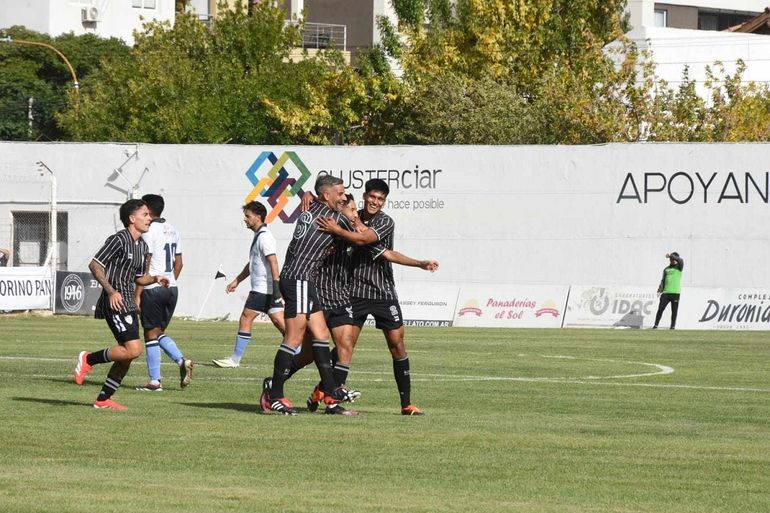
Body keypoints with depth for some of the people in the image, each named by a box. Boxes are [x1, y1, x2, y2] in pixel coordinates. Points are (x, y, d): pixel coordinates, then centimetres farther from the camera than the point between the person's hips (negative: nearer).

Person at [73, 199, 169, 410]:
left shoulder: (142, 246, 16)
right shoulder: (119, 240, -11)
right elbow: (94, 265, -14)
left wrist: (155, 279, 6)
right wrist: (111, 291, -23)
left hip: (128, 304, 9)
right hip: (115, 304, -9)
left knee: (128, 356, 7)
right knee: (133, 349, -18)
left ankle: (103, 399, 15)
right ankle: (88, 359, -2)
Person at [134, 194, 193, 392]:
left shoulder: (149, 232, -12)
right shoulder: (172, 231, 12)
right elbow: (179, 263, 17)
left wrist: (137, 294, -13)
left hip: (153, 288, -8)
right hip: (171, 288, 8)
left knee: (151, 334, 0)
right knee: (160, 332, 17)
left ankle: (154, 381, 0)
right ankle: (182, 361, -4)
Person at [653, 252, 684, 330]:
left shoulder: (679, 267, 7)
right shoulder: (666, 269, 19)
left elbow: (681, 260, -16)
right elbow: (663, 281, 18)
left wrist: (671, 255, -23)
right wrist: (659, 291, 6)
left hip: (675, 293, -3)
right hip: (666, 292, 3)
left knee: (674, 311, -2)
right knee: (660, 309, -4)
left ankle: (673, 326, 5)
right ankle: (656, 325, 0)